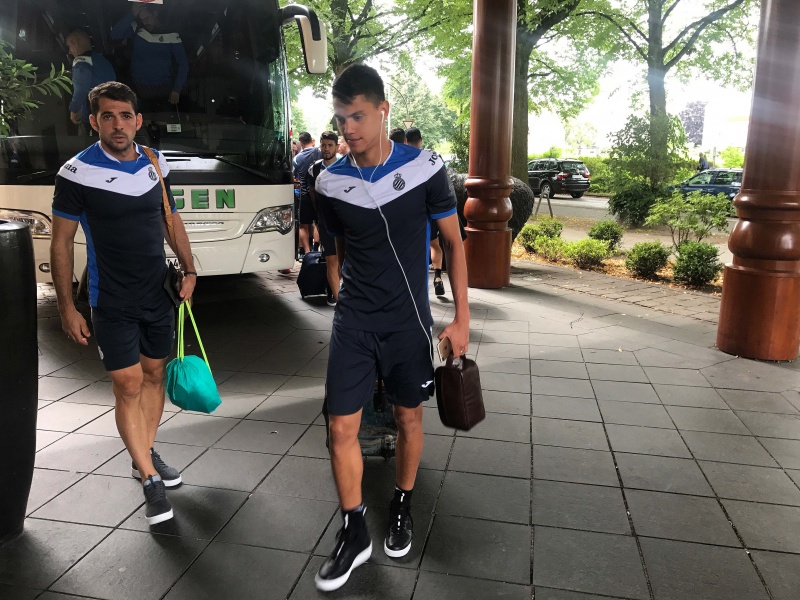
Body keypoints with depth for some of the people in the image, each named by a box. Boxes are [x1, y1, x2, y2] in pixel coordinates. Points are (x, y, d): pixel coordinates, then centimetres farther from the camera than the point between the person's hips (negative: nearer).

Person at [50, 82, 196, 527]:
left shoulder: (156, 165, 3)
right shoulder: (78, 173, -11)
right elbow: (62, 243, -8)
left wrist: (189, 269, 5)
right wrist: (67, 307, -11)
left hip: (159, 295, 5)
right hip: (112, 303, -5)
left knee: (155, 375, 14)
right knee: (128, 385, -4)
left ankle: (146, 454, 32)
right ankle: (150, 480, 5)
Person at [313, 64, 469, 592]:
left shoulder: (425, 169, -9)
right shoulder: (330, 183, -3)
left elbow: (453, 242, -2)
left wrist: (461, 318, -5)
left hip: (409, 321, -1)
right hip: (353, 324, 2)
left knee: (409, 416, 13)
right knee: (342, 428, 0)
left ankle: (402, 509, 37)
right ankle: (354, 533, 20)